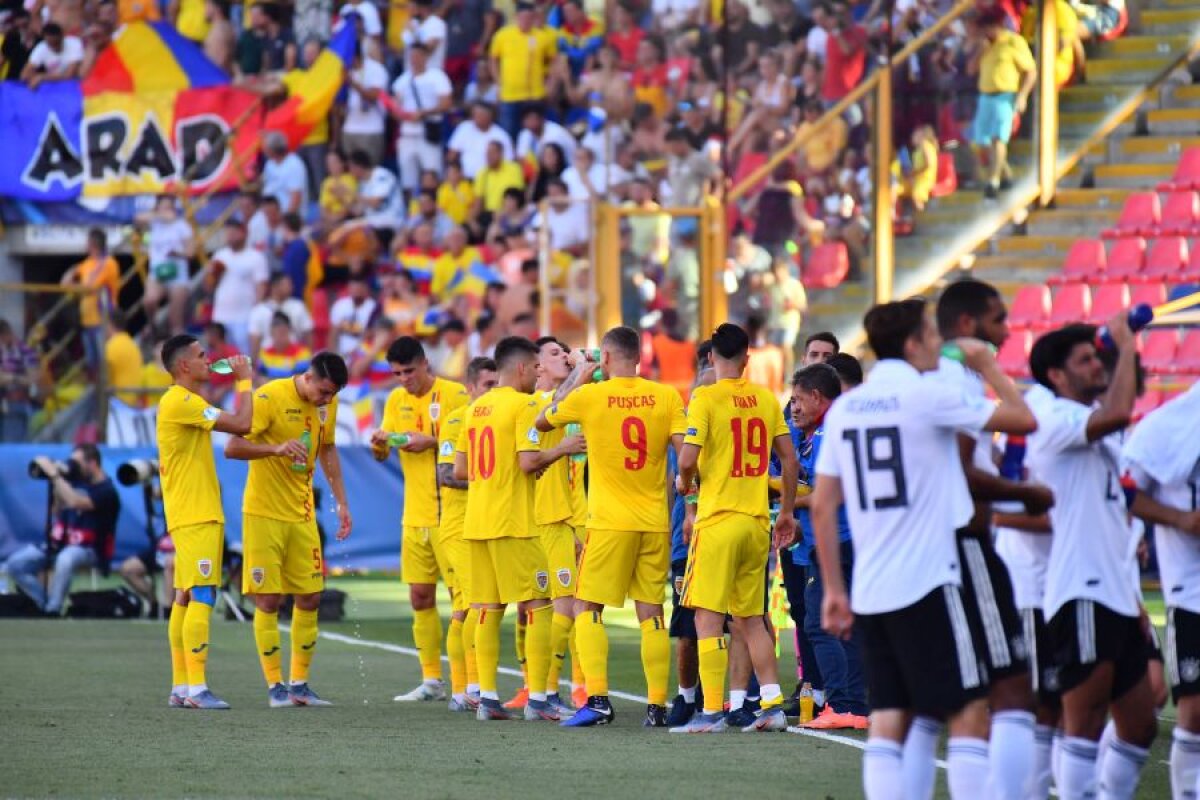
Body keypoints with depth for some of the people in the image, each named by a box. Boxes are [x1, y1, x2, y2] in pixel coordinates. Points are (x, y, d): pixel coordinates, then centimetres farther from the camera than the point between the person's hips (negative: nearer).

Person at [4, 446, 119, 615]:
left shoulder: (105, 491, -14)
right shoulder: (77, 481, 8)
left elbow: (75, 502, -31)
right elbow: (58, 512, 15)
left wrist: (54, 475, -26)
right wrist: (56, 482, 1)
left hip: (88, 550, -8)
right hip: (61, 544, 8)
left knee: (66, 559, -43)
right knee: (15, 564, -7)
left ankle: (52, 613, -30)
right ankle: (46, 605, -5)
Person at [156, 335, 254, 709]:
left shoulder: (187, 402, 18)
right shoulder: (180, 402, -16)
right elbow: (241, 424, -18)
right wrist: (243, 380, -10)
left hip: (203, 515, 11)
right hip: (195, 517, -11)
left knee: (186, 598, 10)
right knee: (202, 597, -14)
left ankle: (180, 687, 12)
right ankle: (196, 688, -18)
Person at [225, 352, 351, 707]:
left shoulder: (327, 404, 4)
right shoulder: (269, 397, -16)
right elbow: (232, 447, -21)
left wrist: (341, 501, 17)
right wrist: (277, 449, -36)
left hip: (302, 515, 6)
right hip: (265, 514, -6)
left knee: (310, 598, 5)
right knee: (268, 600, -4)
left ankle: (299, 684, 13)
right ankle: (275, 686, 2)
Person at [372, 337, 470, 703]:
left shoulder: (454, 394, -8)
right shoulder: (396, 400, 10)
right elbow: (381, 454, 12)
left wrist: (431, 442, -21)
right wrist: (379, 442, -11)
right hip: (415, 516, 6)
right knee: (420, 597, 8)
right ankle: (431, 681, 16)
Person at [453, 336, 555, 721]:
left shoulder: (476, 408, 14)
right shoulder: (522, 404, -8)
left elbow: (459, 470, 16)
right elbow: (528, 461, -18)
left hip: (477, 522, 7)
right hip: (513, 522, -7)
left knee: (487, 610, 8)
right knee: (538, 607, -3)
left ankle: (487, 698, 5)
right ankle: (537, 699, -7)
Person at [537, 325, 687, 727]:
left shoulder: (588, 396, -4)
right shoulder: (666, 396, 0)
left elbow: (542, 422, 13)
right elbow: (685, 452, -6)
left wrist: (576, 376, 21)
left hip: (609, 522, -3)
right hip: (655, 523, 3)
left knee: (587, 608, 5)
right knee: (651, 613, 7)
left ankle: (597, 698, -9)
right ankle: (657, 705, 4)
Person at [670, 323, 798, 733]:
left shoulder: (705, 399, -8)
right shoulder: (766, 398, 8)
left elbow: (687, 459, -16)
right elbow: (789, 459, 9)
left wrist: (685, 483, 6)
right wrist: (787, 512, 19)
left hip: (717, 519, -5)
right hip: (757, 522, 5)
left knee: (708, 617, -3)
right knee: (750, 619, 14)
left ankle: (712, 712, -7)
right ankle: (772, 705, 10)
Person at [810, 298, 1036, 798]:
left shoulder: (845, 408, 10)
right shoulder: (928, 396, -8)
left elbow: (822, 506, 9)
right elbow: (1024, 420, -4)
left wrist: (834, 589, 14)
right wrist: (987, 366, 11)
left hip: (870, 590, 6)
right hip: (929, 586, -6)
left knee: (888, 721, 4)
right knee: (968, 714, -2)